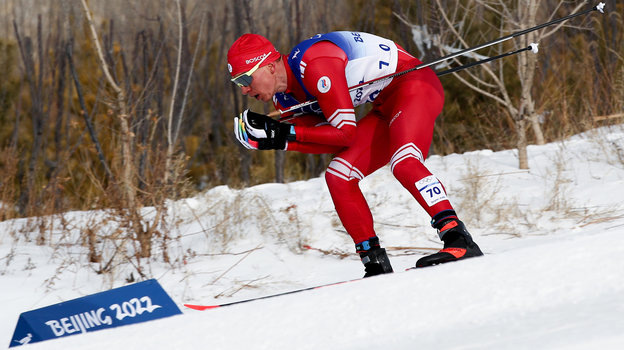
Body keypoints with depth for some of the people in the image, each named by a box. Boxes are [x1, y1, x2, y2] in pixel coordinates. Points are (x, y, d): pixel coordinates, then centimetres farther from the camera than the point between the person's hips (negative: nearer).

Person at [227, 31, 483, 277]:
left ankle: (459, 241, -36)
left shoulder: (315, 64, -27)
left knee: (403, 163, -33)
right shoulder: (284, 98, 1)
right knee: (337, 177, -2)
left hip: (415, 86, -10)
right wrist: (277, 139, -14)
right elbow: (331, 142, -2)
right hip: (386, 107, 10)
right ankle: (375, 263, -1)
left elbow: (345, 132, -26)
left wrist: (286, 132, -23)